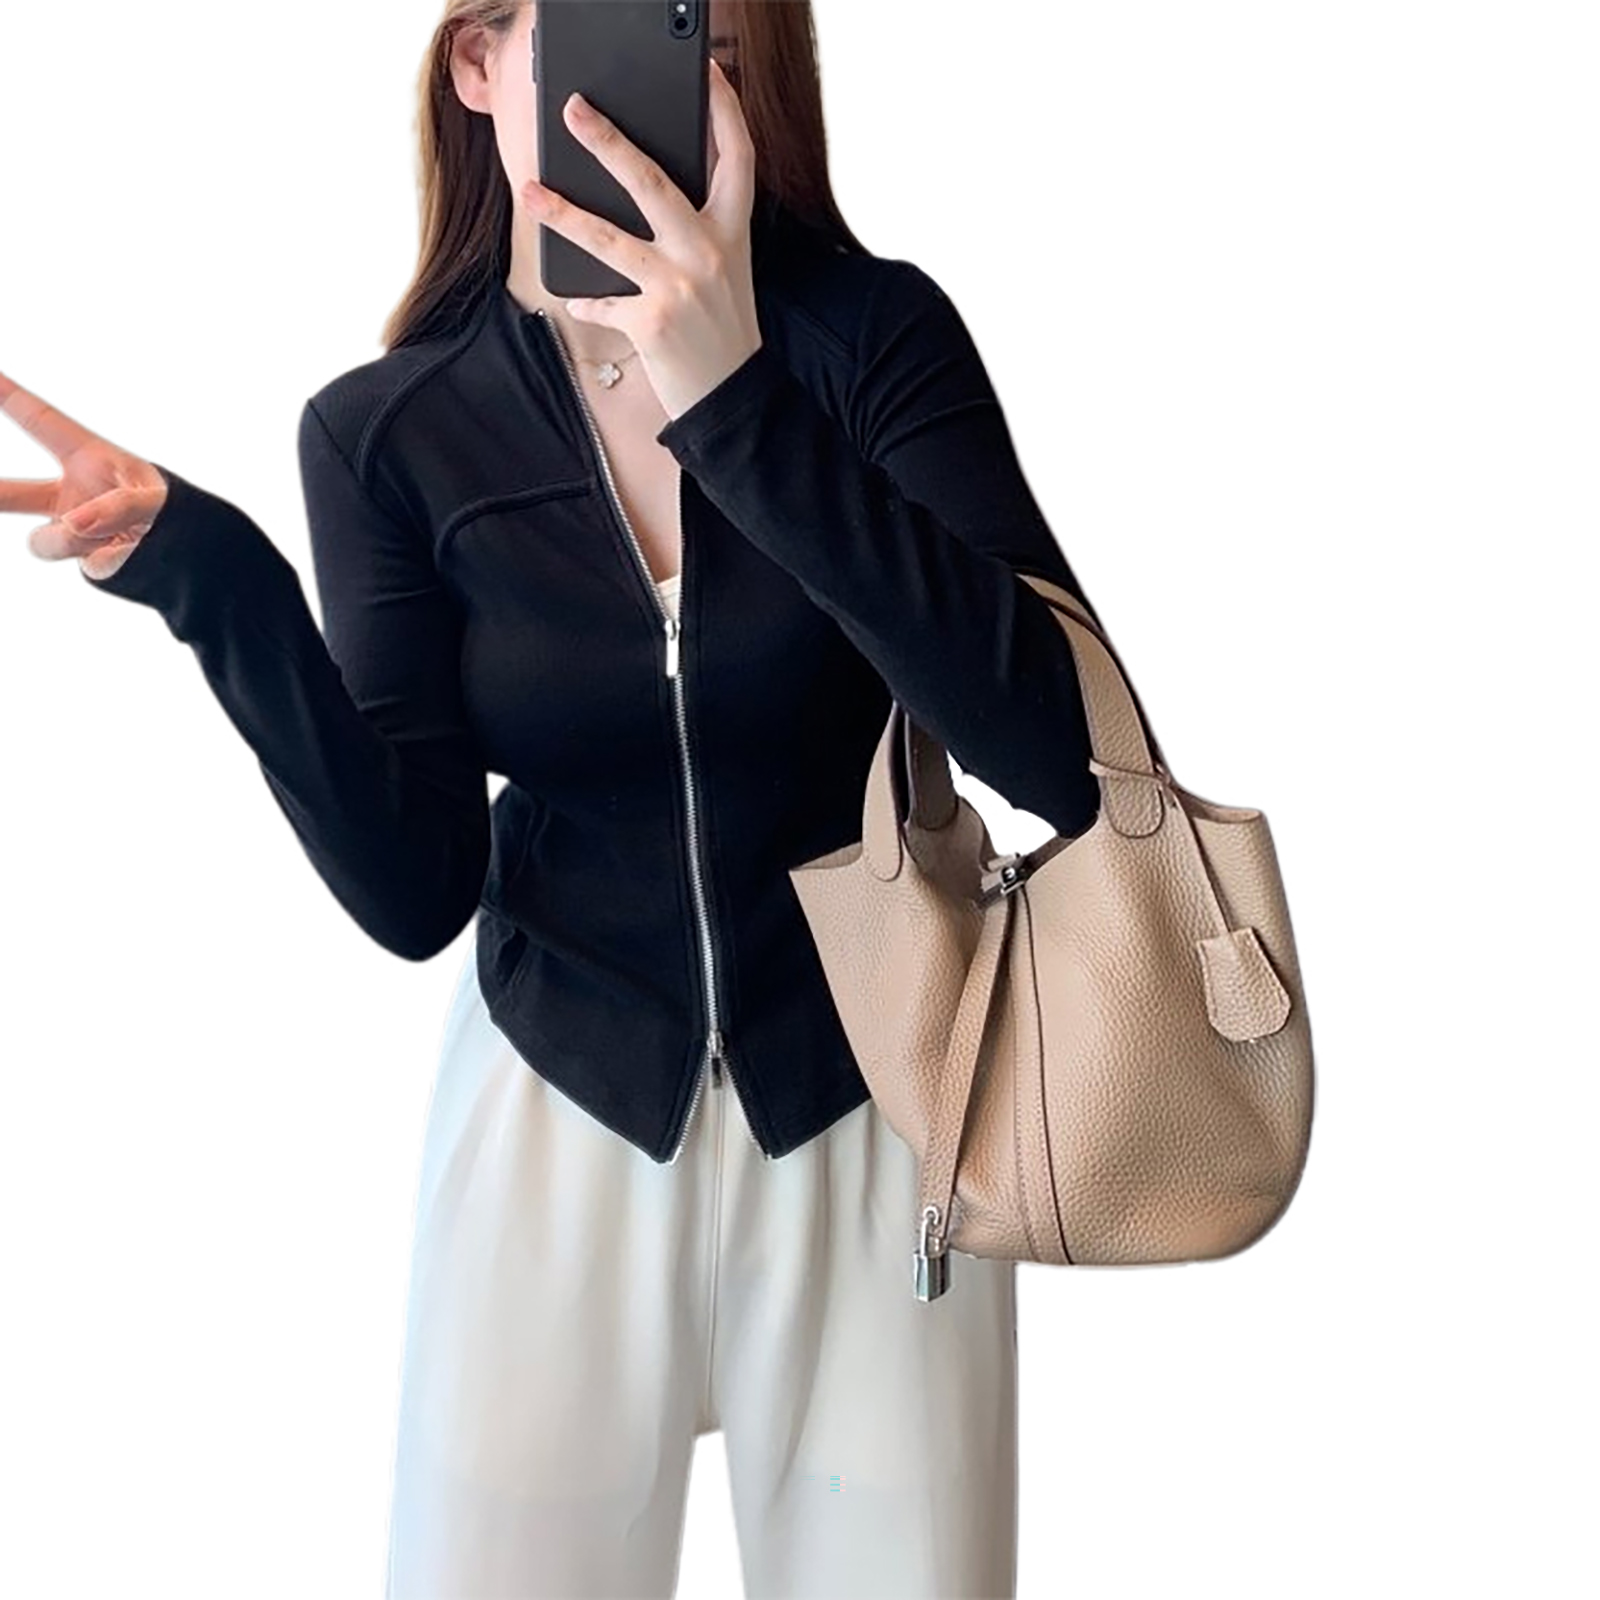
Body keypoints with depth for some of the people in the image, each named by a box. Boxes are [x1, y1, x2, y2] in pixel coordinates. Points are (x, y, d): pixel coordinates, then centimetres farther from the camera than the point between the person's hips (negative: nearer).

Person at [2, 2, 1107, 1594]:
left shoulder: (877, 330, -12)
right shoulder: (387, 431, -7)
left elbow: (1069, 760, -24)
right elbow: (415, 892, -11)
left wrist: (743, 408, -31)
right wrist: (212, 579, -23)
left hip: (867, 1107, 0)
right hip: (558, 1113, 1)